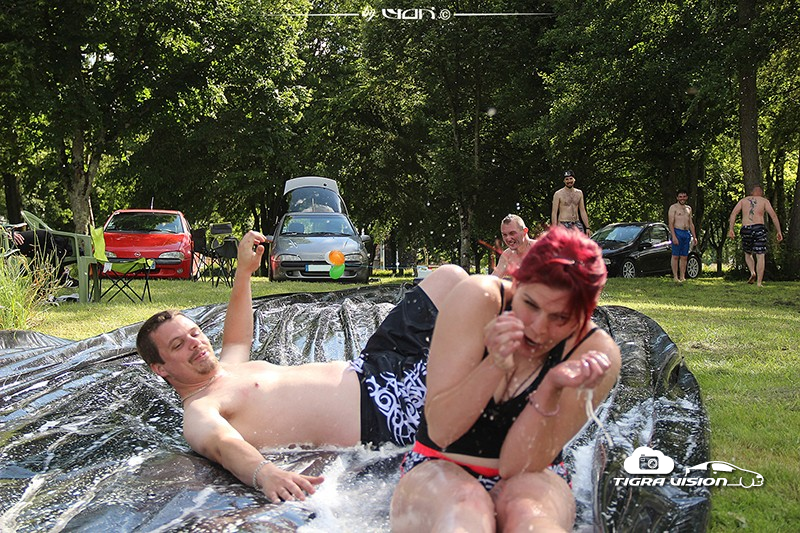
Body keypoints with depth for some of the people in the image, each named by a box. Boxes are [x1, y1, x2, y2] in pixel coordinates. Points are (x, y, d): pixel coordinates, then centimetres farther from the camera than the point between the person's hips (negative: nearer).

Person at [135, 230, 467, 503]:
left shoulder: (226, 370, 17)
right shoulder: (198, 414, -10)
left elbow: (237, 340, 40)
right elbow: (224, 444, -32)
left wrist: (244, 270, 36)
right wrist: (263, 473, -55)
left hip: (369, 370, 11)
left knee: (448, 277, 10)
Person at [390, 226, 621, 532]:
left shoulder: (597, 353, -15)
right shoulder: (476, 300, -15)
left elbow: (518, 465, -16)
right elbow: (439, 431, -17)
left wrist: (552, 390, -32)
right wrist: (495, 364, -32)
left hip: (528, 480, 1)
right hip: (440, 469, 0)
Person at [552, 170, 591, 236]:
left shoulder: (579, 193, 13)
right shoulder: (558, 194, -1)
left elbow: (583, 211, 15)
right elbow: (554, 212, -4)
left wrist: (587, 227, 9)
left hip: (577, 224, 4)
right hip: (564, 225, -4)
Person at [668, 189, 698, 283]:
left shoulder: (688, 208, 18)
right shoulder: (673, 207, -1)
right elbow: (670, 223, -9)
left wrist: (694, 237, 16)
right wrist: (673, 236, -18)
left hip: (687, 233, 6)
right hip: (677, 232, -6)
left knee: (684, 257, 4)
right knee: (675, 256, -6)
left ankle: (682, 277, 6)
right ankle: (676, 277, -5)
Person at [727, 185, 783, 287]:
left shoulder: (743, 200, 17)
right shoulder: (764, 201, 12)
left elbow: (733, 213, 3)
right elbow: (773, 215, 1)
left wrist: (730, 229, -3)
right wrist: (779, 231, 1)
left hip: (746, 229, 2)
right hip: (759, 228, -2)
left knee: (748, 254, 22)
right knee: (760, 256, 0)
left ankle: (752, 273, -2)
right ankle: (759, 283, -7)